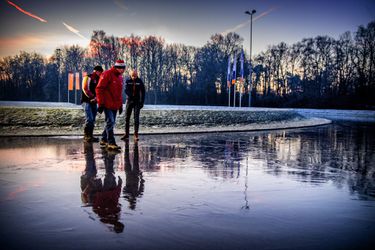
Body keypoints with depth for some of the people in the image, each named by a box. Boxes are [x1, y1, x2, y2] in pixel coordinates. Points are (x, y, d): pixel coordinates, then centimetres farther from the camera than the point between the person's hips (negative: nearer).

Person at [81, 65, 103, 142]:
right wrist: (93, 97, -15)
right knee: (89, 119, -15)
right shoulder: (88, 78, -5)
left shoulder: (98, 80, 18)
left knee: (93, 120, 8)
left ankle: (90, 135, 14)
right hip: (87, 101, -8)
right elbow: (85, 89, -14)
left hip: (94, 102, 8)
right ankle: (86, 135, -8)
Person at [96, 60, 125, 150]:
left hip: (115, 105, 8)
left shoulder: (120, 77, 15)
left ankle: (104, 140, 26)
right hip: (107, 104, -8)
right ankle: (111, 143, -10)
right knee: (110, 122, -12)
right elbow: (99, 89, -13)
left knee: (111, 123, 13)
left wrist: (120, 105, 19)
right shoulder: (107, 74, -10)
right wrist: (100, 104, -16)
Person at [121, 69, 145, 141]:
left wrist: (142, 102, -6)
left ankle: (136, 135, -5)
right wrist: (131, 96, -30)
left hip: (137, 102, -1)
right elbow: (126, 90, -12)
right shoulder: (128, 81, 0)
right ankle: (126, 134, 11)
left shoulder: (140, 81, 0)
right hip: (129, 101, 1)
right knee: (127, 118, 3)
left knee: (136, 118, -8)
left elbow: (143, 92, 1)